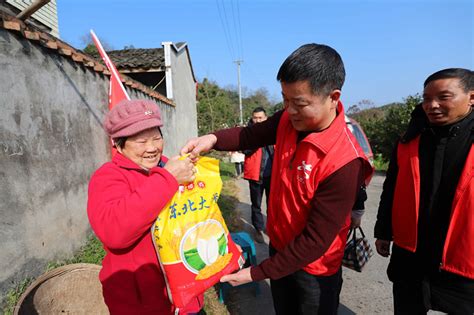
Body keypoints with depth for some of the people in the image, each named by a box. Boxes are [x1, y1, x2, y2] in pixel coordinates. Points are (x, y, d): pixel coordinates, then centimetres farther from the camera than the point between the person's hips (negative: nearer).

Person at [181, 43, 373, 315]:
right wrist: (213, 139, -17)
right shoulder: (288, 120, -13)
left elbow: (315, 240, -28)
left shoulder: (344, 163, -33)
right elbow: (253, 134, 3)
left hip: (313, 268, -6)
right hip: (279, 247, 6)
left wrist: (257, 273, -21)